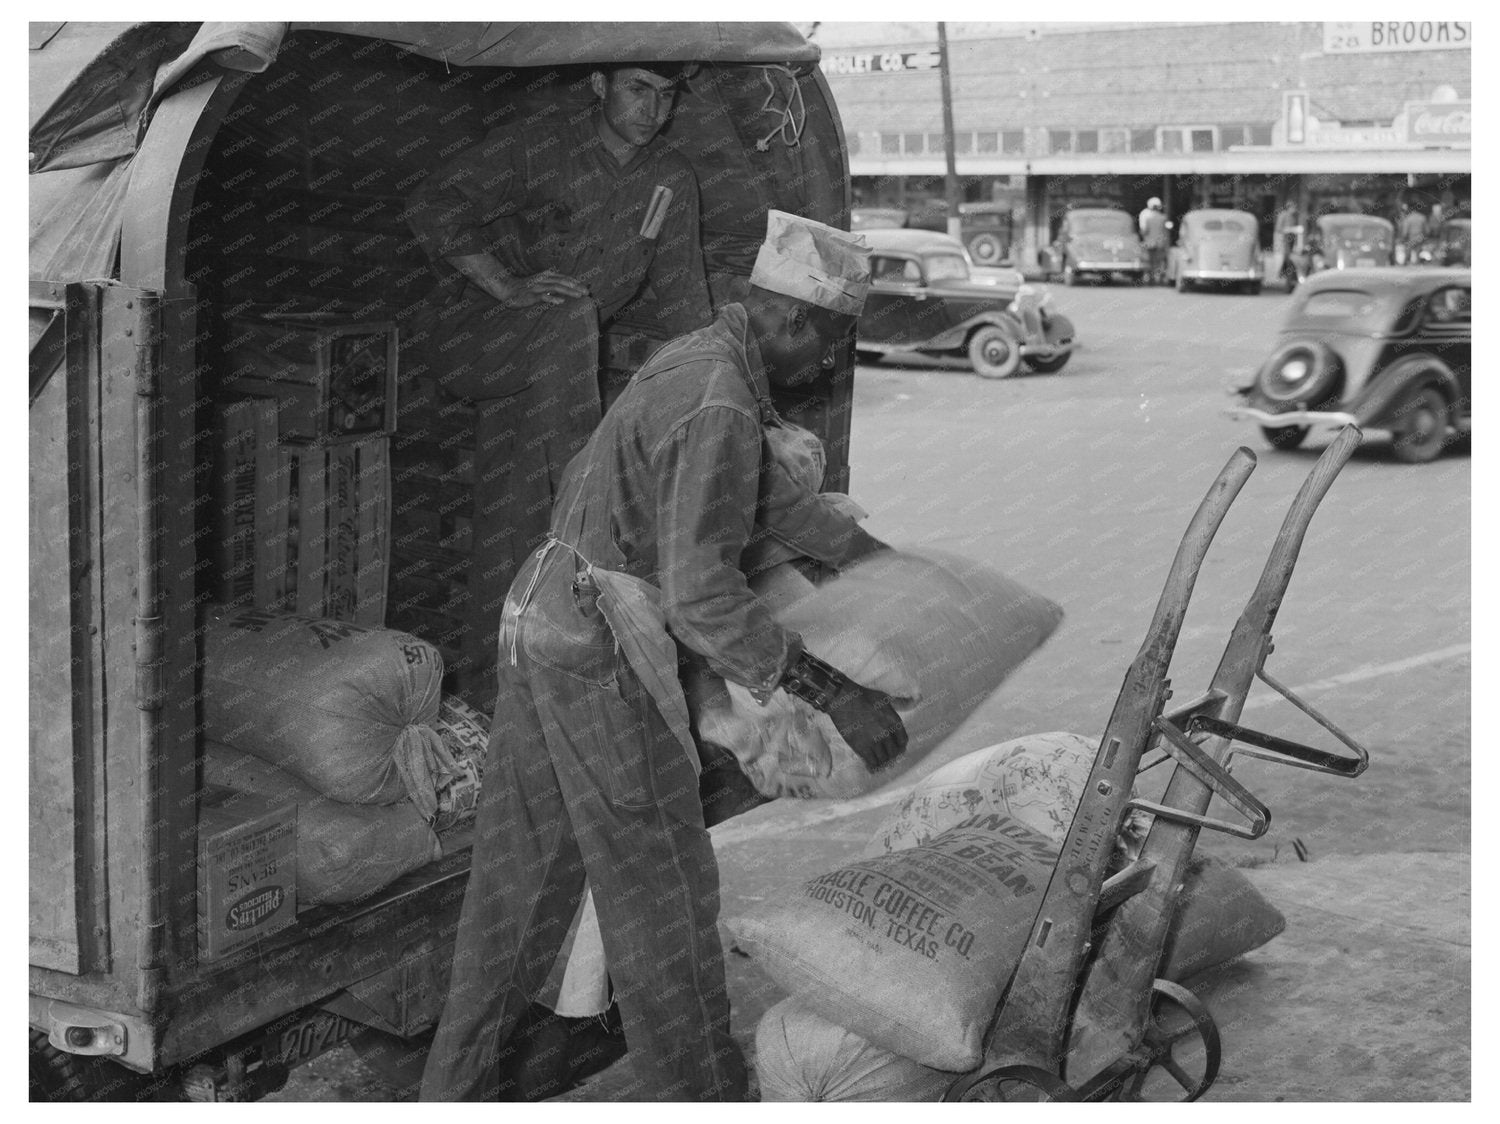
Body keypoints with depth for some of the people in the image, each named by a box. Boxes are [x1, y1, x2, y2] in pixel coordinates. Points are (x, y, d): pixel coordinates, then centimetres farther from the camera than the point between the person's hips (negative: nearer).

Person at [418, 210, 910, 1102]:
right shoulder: (720, 409, -20)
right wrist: (832, 691, -24)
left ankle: (454, 1091, 25)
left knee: (521, 878, 16)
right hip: (602, 659, -10)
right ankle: (701, 1095, 15)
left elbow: (772, 493, 28)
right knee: (665, 889, 2)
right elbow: (701, 597, -26)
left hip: (544, 628, 10)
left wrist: (874, 556, 37)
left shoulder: (696, 362, 12)